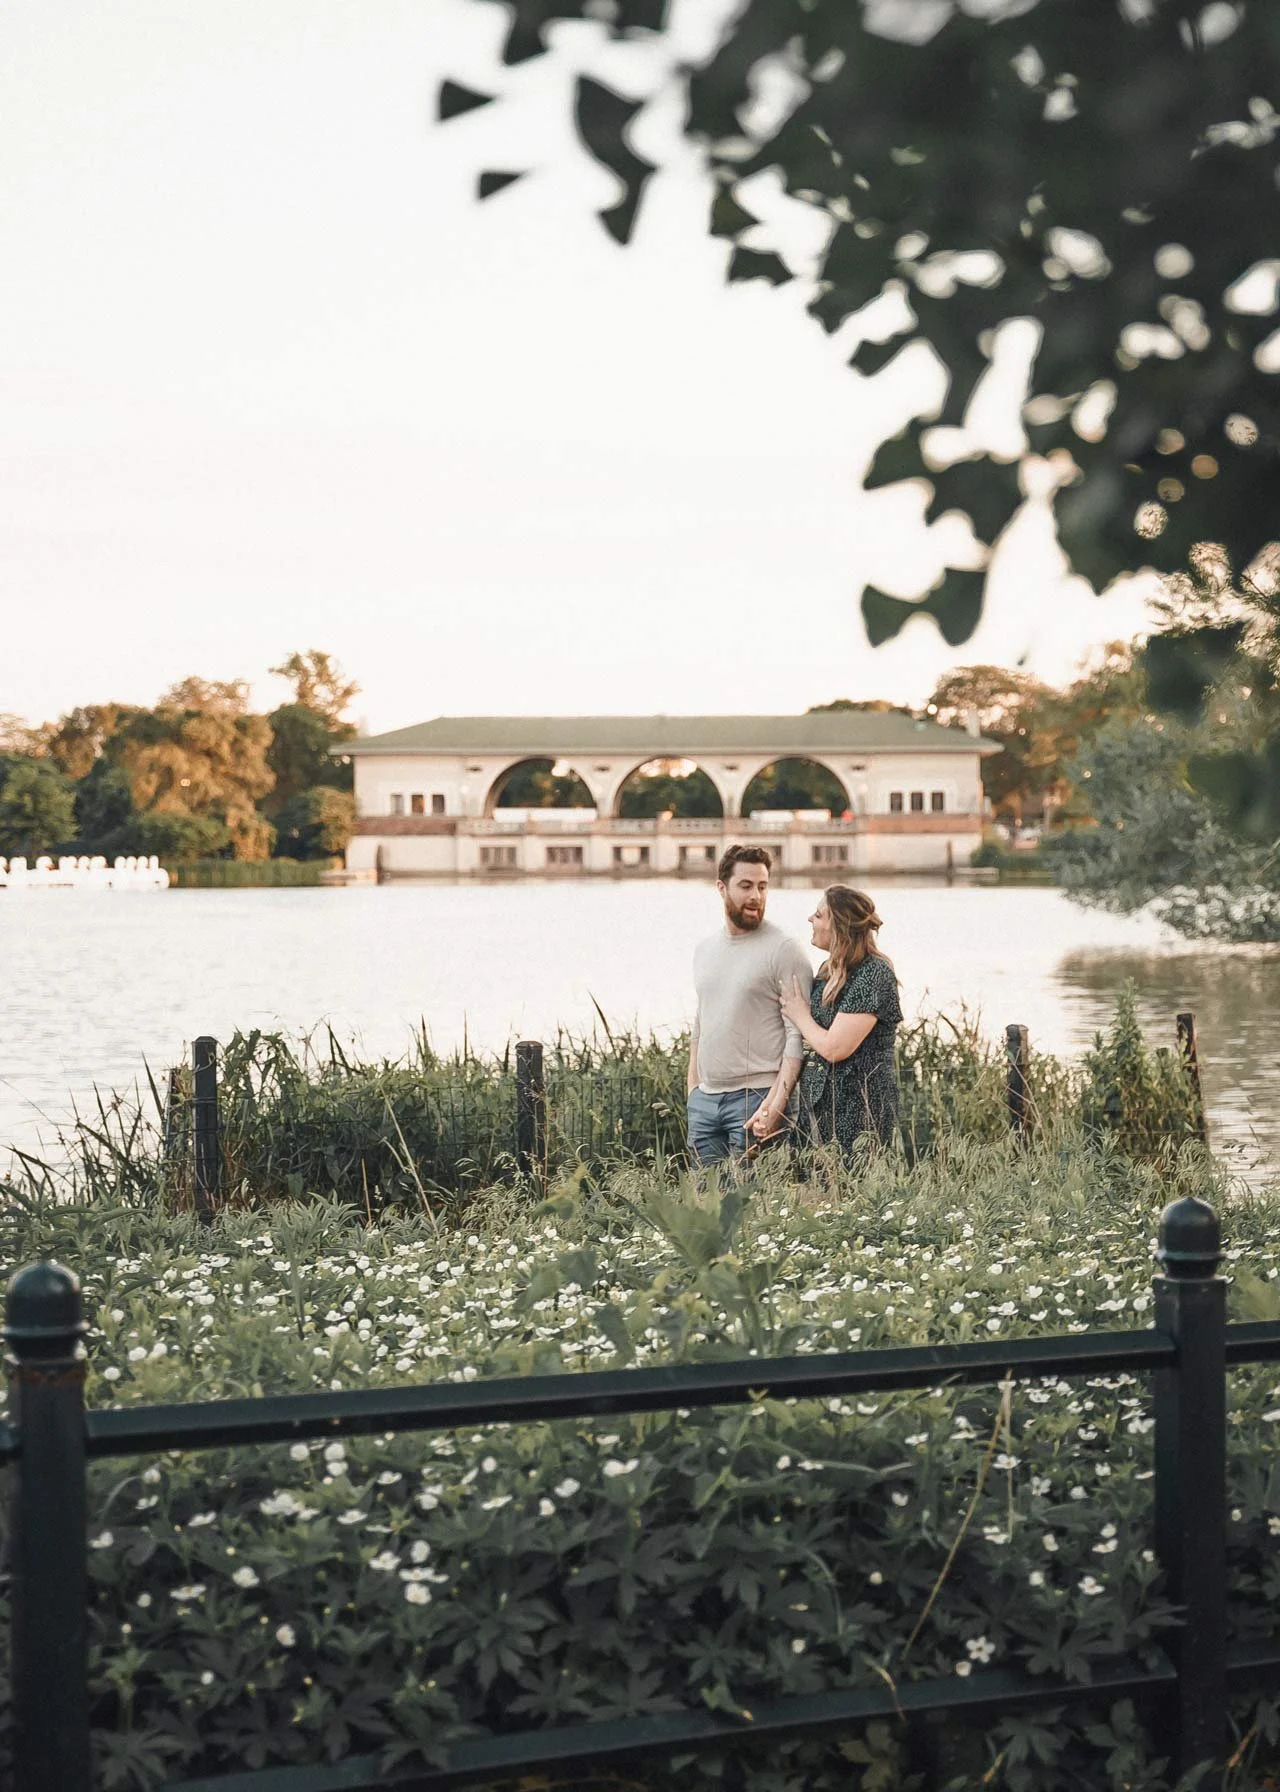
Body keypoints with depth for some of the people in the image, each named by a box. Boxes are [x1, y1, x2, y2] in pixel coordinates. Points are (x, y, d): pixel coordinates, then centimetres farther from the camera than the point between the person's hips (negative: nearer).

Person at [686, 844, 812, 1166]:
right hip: (704, 1099, 6)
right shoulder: (704, 950, 14)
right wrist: (692, 1090, 16)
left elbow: (798, 1035, -12)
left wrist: (776, 1104, -19)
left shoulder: (785, 950, -7)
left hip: (756, 1098, -6)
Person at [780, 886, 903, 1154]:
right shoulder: (830, 970, 11)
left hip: (858, 1110, -8)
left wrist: (800, 1016, -4)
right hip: (821, 1102, 8)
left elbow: (834, 1049, -21)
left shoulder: (872, 974, -16)